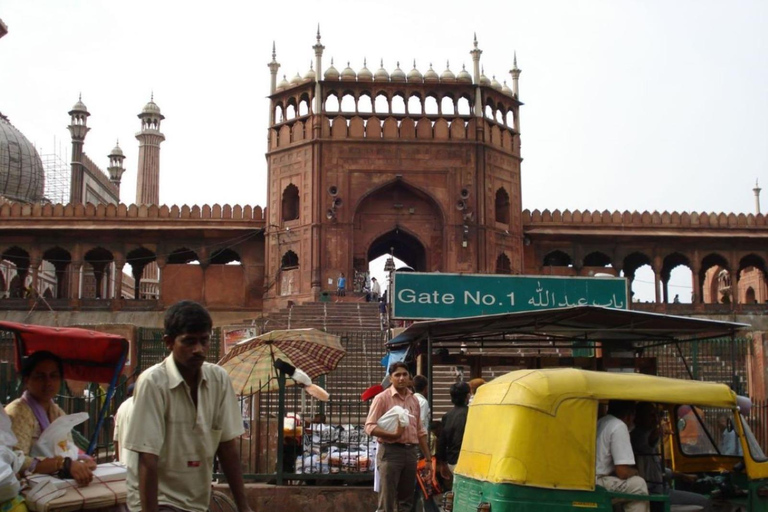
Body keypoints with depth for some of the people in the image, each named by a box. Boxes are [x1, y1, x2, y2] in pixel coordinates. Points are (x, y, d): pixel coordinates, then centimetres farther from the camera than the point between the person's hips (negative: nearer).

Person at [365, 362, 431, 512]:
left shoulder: (414, 400, 13)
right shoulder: (382, 398, -5)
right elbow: (370, 427, -11)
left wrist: (428, 459, 16)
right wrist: (393, 435, -24)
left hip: (410, 452, 6)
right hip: (390, 452, -6)